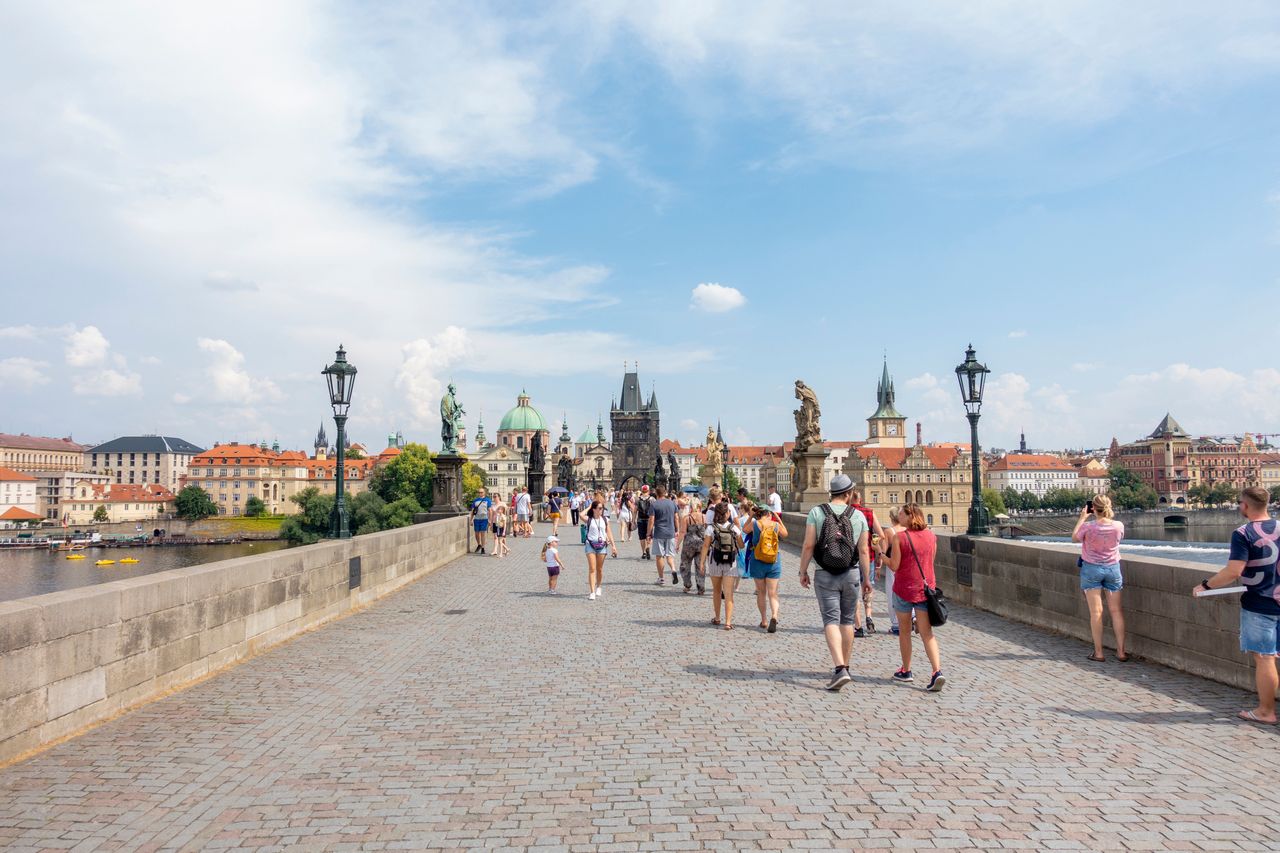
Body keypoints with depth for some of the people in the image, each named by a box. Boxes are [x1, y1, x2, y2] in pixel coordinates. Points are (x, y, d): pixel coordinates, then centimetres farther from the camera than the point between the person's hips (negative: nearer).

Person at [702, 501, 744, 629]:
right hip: (731, 564, 0)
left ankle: (716, 618, 30)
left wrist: (702, 562, -7)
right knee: (729, 594, 0)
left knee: (716, 592, 19)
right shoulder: (734, 528, -4)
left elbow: (706, 546, -10)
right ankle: (728, 622, -10)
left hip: (715, 563, 1)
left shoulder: (711, 528, -6)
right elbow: (741, 546, 4)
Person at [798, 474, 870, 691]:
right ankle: (845, 667, 25)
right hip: (851, 574, 2)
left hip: (825, 575, -2)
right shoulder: (859, 516, -1)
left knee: (831, 620, -2)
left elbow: (808, 545, -10)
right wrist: (866, 577, 8)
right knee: (847, 620, 15)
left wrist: (803, 571, 0)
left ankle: (839, 669, -18)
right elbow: (863, 551, -2)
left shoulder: (816, 512, -6)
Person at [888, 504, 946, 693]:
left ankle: (906, 671, 25)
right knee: (927, 633, 4)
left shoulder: (899, 537, -13)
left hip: (904, 589, -3)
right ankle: (937, 671, -13)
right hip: (926, 587, 3)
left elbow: (894, 566, -13)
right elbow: (930, 560, 12)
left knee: (904, 631, 14)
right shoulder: (931, 535, 2)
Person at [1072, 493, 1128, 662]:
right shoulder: (1119, 526, -11)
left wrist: (1082, 518, 7)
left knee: (1096, 612, 1)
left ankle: (1099, 653, 5)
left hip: (1091, 568, -3)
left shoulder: (1088, 527, -19)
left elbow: (1074, 538, 1)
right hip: (1112, 568, 3)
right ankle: (1121, 651, 14)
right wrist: (1108, 517, 13)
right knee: (1116, 611, 10)